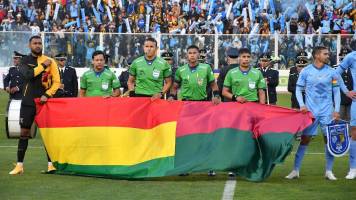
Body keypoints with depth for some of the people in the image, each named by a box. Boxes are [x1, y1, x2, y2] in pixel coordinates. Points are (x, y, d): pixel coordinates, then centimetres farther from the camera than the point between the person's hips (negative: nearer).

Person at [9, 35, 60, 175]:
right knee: (24, 132, 2)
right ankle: (19, 165, 6)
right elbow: (28, 74, -15)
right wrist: (43, 66, -12)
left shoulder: (50, 61, 2)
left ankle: (51, 163, 4)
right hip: (28, 102, 1)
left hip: (44, 102, -1)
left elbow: (57, 81, 1)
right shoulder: (25, 61, 5)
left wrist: (47, 95, -11)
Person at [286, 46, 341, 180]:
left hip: (327, 111, 1)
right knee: (305, 139, -1)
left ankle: (329, 171, 10)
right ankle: (295, 170, 5)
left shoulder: (331, 72, 3)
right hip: (310, 111, -1)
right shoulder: (306, 71, 1)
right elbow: (298, 89, 5)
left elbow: (336, 92, 6)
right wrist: (302, 105, -8)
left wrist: (337, 110, -1)